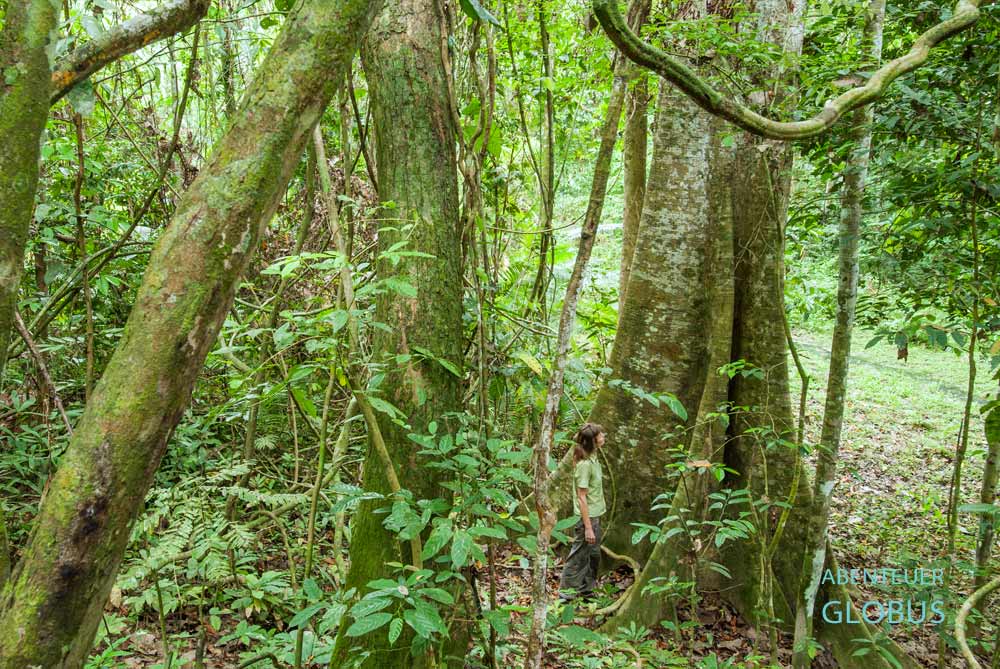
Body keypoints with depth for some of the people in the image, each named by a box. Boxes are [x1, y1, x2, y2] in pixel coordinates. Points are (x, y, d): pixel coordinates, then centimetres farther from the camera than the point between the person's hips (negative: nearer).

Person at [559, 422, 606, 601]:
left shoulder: (592, 457, 4)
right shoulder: (584, 464, -23)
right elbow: (581, 498, -21)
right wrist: (588, 527, -20)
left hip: (595, 515, 9)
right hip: (586, 518, -9)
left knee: (593, 554, 19)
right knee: (579, 556, 3)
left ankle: (586, 589, 33)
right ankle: (566, 593, 15)